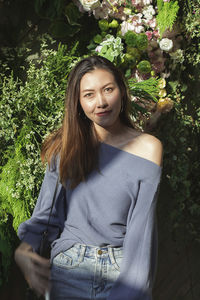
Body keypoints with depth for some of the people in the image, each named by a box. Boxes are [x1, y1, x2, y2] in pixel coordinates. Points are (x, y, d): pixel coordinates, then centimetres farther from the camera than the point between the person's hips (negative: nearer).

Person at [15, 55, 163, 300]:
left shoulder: (147, 147, -7)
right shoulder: (67, 146, 0)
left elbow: (141, 227, -11)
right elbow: (46, 212, 0)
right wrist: (24, 250, -19)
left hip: (124, 270, -1)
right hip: (68, 270, 2)